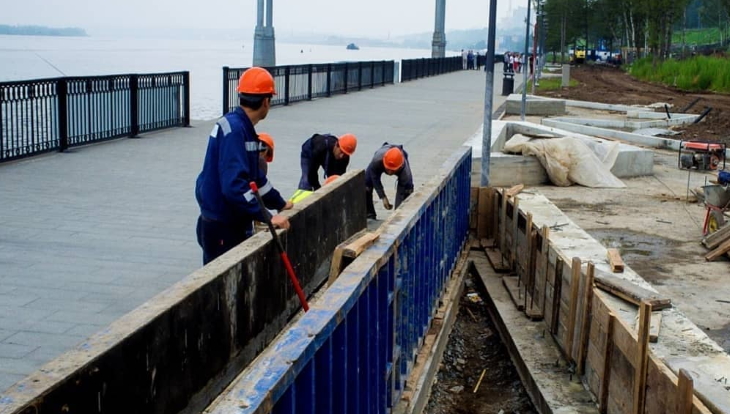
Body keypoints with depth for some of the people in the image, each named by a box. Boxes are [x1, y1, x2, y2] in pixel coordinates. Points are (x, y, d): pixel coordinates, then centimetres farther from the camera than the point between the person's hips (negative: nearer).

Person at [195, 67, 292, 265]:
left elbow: (255, 176, 21)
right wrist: (266, 217, -27)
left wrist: (279, 204, 25)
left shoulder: (243, 128, 10)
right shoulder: (233, 129, -20)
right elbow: (234, 184, -29)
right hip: (220, 227, -10)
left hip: (235, 223, 10)